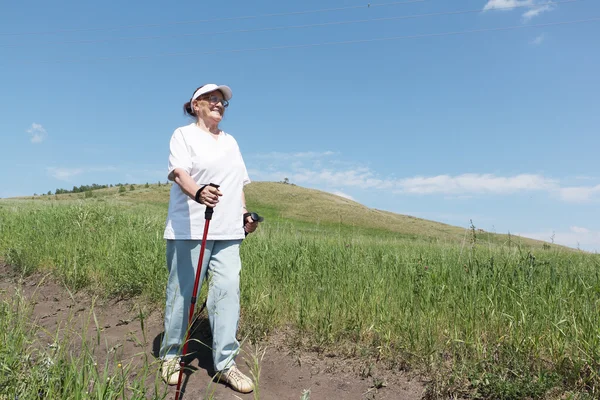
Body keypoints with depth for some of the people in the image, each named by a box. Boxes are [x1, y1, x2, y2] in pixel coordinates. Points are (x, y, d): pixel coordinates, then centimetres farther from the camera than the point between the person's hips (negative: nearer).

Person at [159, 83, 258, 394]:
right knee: (182, 293, 2)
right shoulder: (183, 135, 2)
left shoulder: (230, 141, 22)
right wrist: (198, 192, -35)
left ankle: (225, 363, 4)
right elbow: (179, 172, -15)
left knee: (228, 291, -2)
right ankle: (171, 356, 21)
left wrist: (244, 213, 15)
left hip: (228, 231, 5)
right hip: (190, 229, -5)